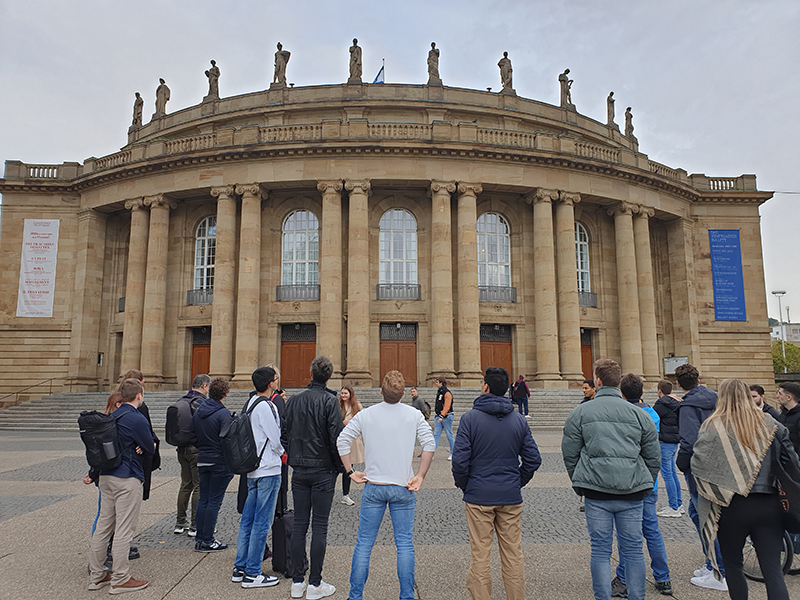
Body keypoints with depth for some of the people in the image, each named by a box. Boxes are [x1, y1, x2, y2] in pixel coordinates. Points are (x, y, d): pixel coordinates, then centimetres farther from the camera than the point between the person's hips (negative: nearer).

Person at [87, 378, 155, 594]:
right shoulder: (137, 419, -15)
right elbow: (150, 448, -11)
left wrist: (138, 446, 1)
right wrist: (146, 446, 12)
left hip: (106, 476, 9)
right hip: (128, 479, -9)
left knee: (103, 525, 15)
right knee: (124, 529, -2)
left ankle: (97, 575, 24)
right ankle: (120, 579, 5)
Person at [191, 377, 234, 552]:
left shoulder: (198, 411, 6)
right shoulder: (223, 413, -16)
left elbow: (193, 435, 12)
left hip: (202, 460, 7)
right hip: (220, 462, -7)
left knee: (203, 499, 13)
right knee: (214, 501, 1)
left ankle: (200, 538, 19)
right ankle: (207, 541, 5)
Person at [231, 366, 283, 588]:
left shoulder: (251, 403, 11)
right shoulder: (265, 406, -18)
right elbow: (275, 440, -14)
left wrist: (276, 451, 16)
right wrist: (282, 453, 6)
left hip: (252, 469, 9)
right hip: (268, 470, -9)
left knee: (248, 519, 15)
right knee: (262, 522, -1)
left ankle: (240, 568, 25)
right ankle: (252, 574, 7)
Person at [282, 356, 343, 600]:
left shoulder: (293, 400, 4)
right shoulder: (329, 400, -12)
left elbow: (284, 434, 8)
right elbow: (336, 436, -15)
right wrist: (340, 466, -3)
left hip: (299, 470, 5)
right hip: (323, 470, -5)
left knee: (299, 524, 11)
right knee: (319, 526, 3)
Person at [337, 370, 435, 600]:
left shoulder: (365, 415, -3)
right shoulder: (414, 415, -5)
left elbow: (342, 440, -5)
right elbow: (429, 445, -11)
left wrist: (351, 471, 0)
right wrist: (420, 476, -6)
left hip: (373, 487, 1)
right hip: (404, 488, 0)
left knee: (364, 543, 10)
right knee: (405, 544, 9)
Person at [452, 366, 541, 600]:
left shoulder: (470, 418, -10)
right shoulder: (519, 420, 1)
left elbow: (460, 459, -14)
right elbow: (533, 459, 2)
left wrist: (463, 485, 3)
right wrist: (518, 482, 14)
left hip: (478, 496, -3)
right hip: (511, 497, 3)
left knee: (480, 556, 6)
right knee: (513, 555, 13)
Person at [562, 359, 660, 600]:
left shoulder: (580, 412, -1)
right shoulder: (639, 414, 5)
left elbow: (570, 454, 1)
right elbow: (654, 457, 9)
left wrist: (580, 483, 13)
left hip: (596, 492, -2)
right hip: (633, 492, 2)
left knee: (600, 550, 7)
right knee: (633, 549, 13)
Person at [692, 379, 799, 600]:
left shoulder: (712, 426, -8)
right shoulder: (770, 424, 4)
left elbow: (698, 465, -10)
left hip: (733, 507, -3)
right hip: (770, 505, 3)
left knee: (733, 565, 15)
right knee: (773, 571, 6)